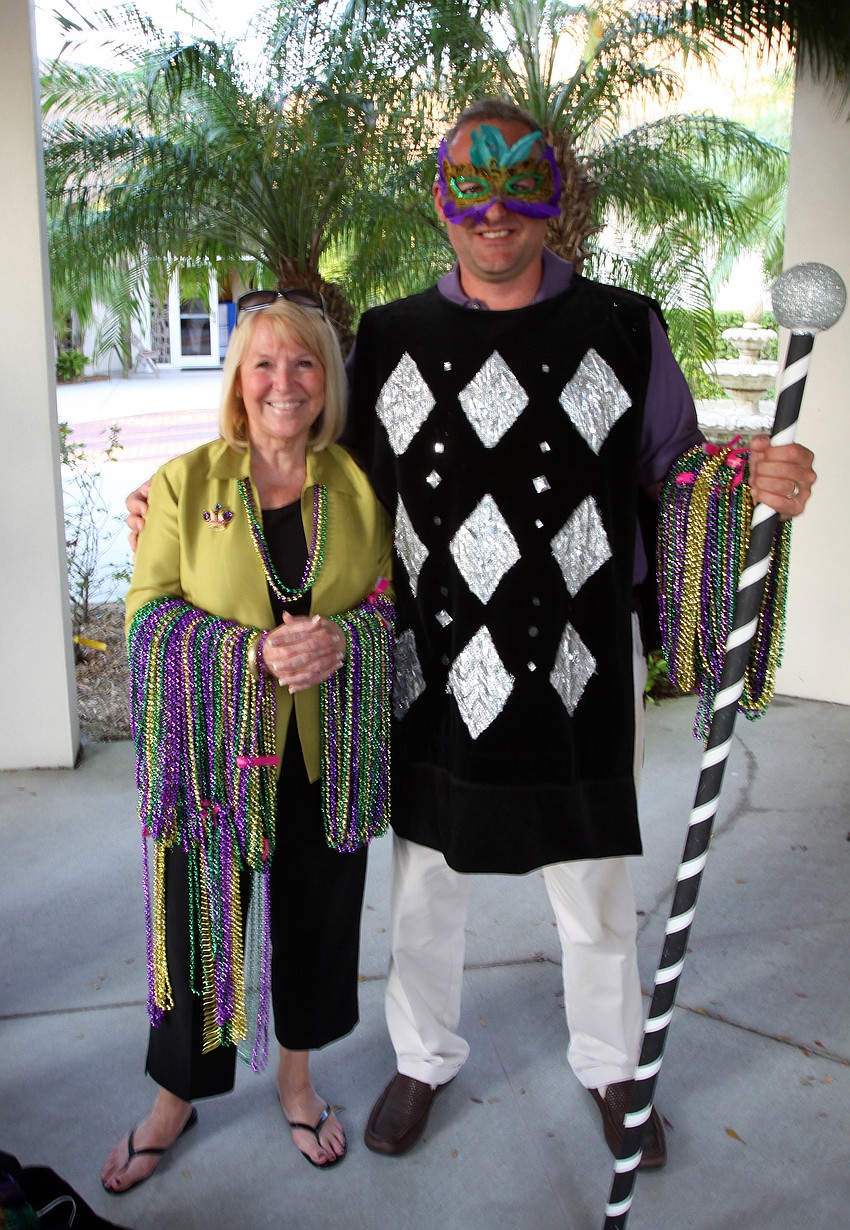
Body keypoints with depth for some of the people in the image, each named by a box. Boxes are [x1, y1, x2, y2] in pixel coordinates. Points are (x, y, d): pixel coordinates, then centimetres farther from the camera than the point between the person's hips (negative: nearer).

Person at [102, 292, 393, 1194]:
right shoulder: (185, 483, -3)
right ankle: (177, 1095, 36)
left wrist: (344, 638, -19)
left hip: (327, 754, 2)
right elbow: (148, 612, -6)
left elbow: (396, 602, 3)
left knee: (317, 912, 15)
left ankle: (296, 1073, 42)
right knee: (200, 921, 10)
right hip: (212, 751, -1)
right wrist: (253, 653, -22)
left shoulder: (359, 486, 1)